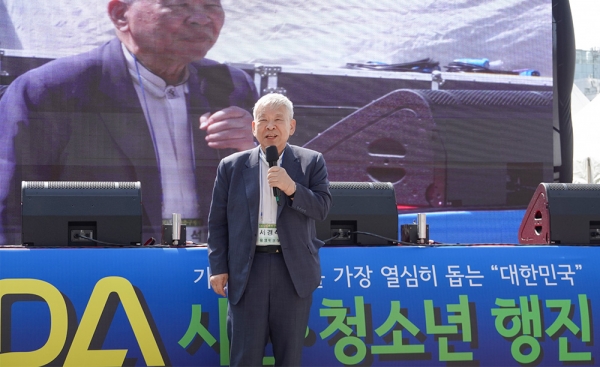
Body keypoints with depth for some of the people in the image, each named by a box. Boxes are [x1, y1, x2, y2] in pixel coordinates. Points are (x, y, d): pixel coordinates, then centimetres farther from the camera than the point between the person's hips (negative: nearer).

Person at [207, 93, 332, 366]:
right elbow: (217, 221, 8)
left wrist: (292, 188, -19)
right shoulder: (231, 166, 6)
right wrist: (218, 267, 2)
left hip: (294, 270, 0)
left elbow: (322, 209, -3)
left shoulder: (311, 162, 5)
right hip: (247, 270, 0)